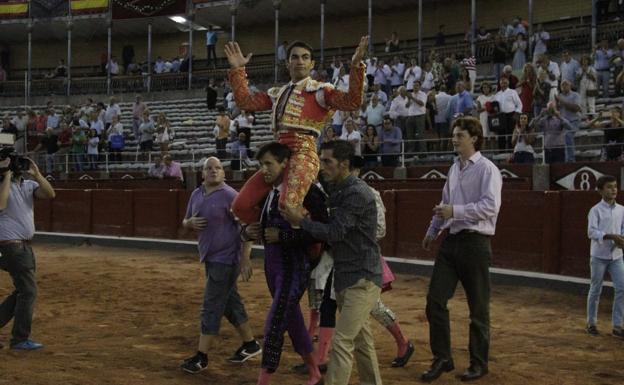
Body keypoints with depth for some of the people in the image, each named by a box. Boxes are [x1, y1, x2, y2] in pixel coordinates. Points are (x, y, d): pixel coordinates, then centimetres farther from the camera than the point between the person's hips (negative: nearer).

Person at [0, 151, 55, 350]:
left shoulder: (29, 184, 8)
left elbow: (50, 194, -6)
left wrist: (36, 173, -13)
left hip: (25, 245, 8)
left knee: (24, 290, 15)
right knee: (28, 291, -6)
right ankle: (20, 339, 3)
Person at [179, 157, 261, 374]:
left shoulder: (230, 196, -15)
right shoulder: (196, 195, 8)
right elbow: (185, 223, 19)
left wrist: (245, 259, -22)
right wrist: (190, 222, -7)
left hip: (225, 259, -8)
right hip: (210, 258, 8)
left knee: (211, 307, -6)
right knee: (230, 302, 16)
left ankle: (202, 357, 2)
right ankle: (250, 345, 29)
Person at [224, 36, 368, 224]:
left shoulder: (320, 91, 4)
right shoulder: (278, 94, 23)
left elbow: (352, 102, -11)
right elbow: (245, 101, 21)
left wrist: (356, 66, -22)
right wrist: (237, 69, 15)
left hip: (303, 154, -6)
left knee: (288, 206, -32)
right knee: (241, 206, -2)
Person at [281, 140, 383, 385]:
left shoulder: (357, 193, -18)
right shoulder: (336, 192, 11)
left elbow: (335, 233, -21)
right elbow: (332, 230, 12)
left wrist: (301, 222, -13)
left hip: (362, 279, -9)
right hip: (345, 277, 9)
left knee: (342, 341, -12)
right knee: (361, 339, 17)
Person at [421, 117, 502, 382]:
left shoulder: (487, 170, -10)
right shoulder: (454, 169, 12)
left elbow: (490, 206, -22)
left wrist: (455, 211, -25)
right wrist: (432, 231, 25)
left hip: (475, 243, -7)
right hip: (451, 241, 7)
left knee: (478, 307, 5)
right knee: (435, 299, 2)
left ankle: (479, 363, 20)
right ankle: (442, 358, 14)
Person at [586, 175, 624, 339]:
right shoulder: (596, 210, -8)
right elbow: (591, 232, -16)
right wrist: (611, 236, -27)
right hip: (599, 256, -4)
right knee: (595, 290, 6)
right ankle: (592, 323, 20)